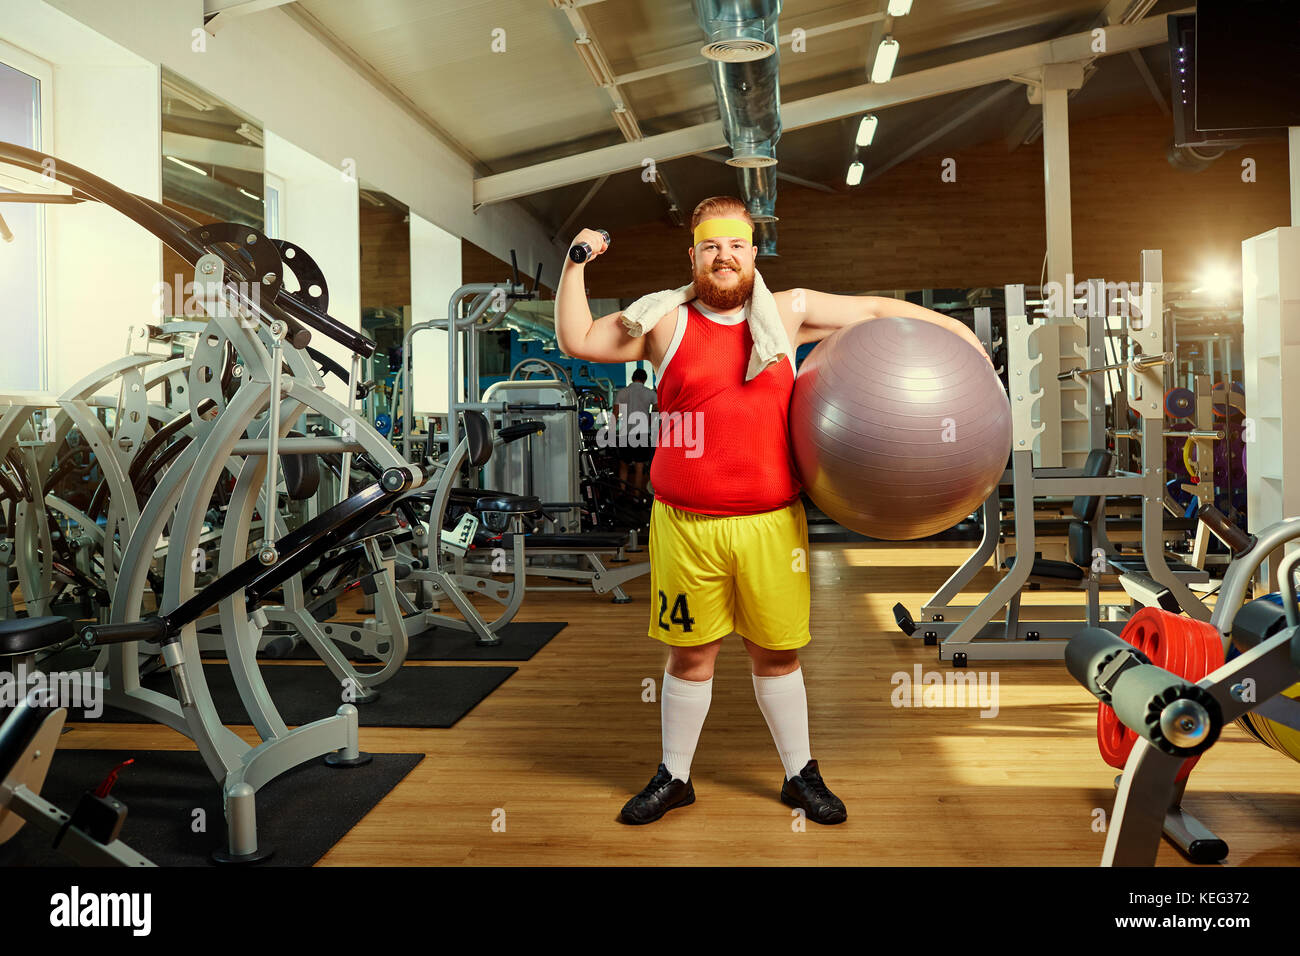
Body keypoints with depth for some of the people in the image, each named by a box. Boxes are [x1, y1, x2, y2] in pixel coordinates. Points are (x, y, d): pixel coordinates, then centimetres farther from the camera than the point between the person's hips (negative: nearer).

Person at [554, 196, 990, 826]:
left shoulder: (787, 312, 7)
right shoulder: (666, 321, 4)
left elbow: (874, 310, 15)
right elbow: (577, 341, 6)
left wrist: (958, 332, 15)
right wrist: (577, 264, -1)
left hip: (771, 523, 1)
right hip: (686, 525, -1)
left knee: (776, 653, 13)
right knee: (689, 655, 10)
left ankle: (800, 775, 32)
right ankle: (674, 778, 30)